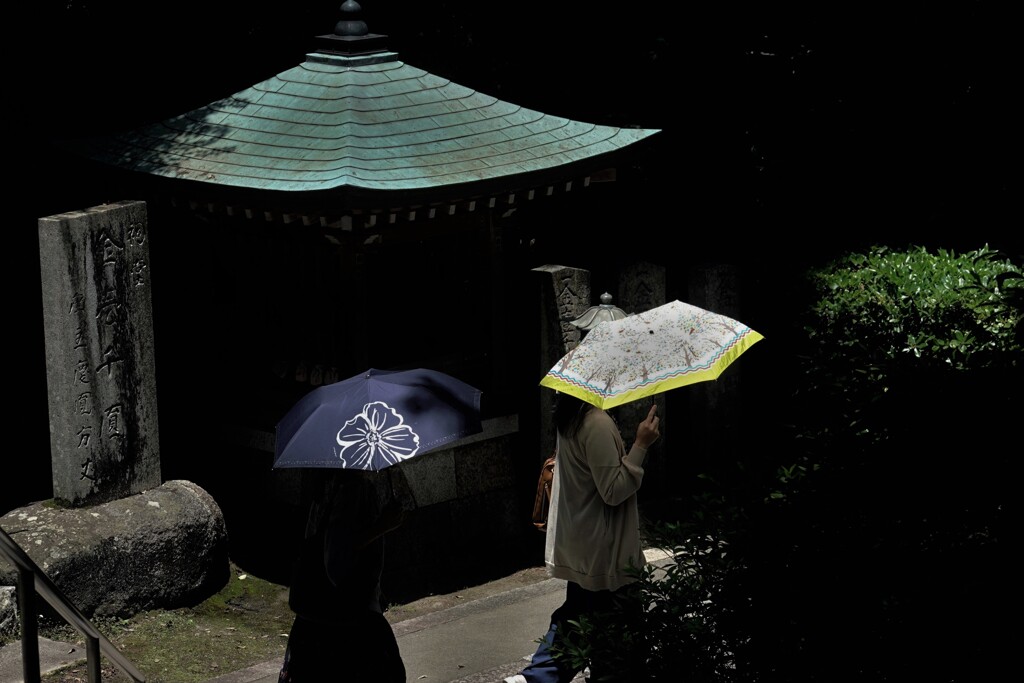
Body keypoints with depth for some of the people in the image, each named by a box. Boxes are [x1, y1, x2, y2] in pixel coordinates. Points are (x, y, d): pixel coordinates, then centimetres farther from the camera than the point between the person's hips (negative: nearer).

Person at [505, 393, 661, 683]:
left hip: (576, 545, 9)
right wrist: (641, 445, -24)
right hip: (604, 551, -9)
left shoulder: (571, 419, 6)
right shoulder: (598, 424, -24)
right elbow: (613, 491, -23)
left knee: (575, 614, 21)